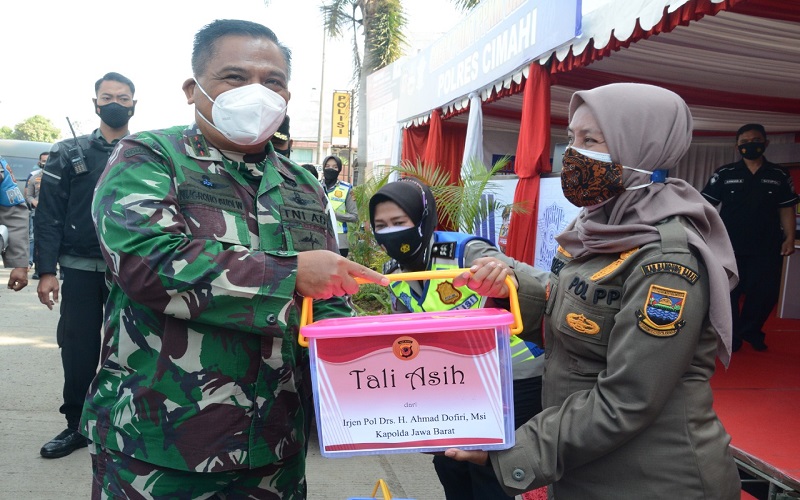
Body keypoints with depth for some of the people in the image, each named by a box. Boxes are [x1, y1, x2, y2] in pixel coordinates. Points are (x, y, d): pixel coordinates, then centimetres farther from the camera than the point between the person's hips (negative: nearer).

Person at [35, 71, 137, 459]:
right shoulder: (69, 154, 6)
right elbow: (48, 216, 1)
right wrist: (46, 271, -8)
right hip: (80, 270, 1)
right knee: (78, 353, 7)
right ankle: (77, 425, 23)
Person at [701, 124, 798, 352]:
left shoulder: (779, 176, 5)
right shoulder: (725, 174, 0)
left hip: (768, 247, 2)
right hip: (730, 246, -1)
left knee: (765, 293, 6)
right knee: (728, 292, 4)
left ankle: (751, 331, 29)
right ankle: (732, 335, 21)